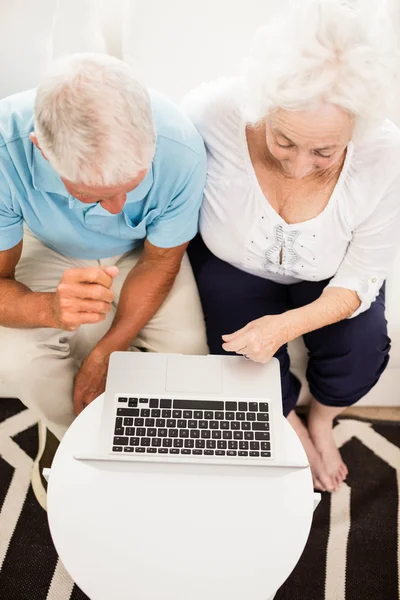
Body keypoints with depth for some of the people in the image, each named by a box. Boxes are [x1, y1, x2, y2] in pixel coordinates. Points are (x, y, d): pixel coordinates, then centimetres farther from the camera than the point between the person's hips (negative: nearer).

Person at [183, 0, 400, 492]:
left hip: (325, 277, 1)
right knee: (250, 359, -19)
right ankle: (290, 424, 21)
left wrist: (287, 325, -35)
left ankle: (321, 421, 18)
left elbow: (360, 278, -20)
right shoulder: (216, 111, -34)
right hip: (234, 264, 0)